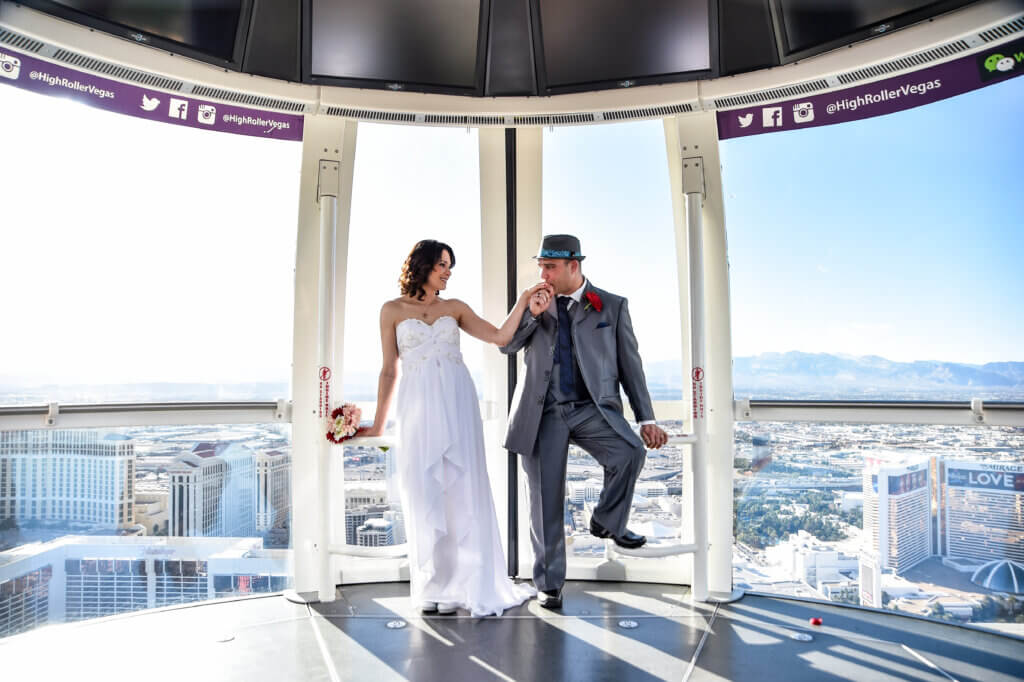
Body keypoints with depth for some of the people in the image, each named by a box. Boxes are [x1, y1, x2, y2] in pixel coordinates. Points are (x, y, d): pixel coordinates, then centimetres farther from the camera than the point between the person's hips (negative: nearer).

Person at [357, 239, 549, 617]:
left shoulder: (455, 308, 13)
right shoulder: (393, 310, 9)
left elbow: (501, 337, 7)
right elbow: (389, 370, 7)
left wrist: (525, 298, 0)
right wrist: (378, 424, 5)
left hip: (458, 404, 2)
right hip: (418, 406, -1)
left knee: (465, 490, 0)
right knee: (424, 494, 2)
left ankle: (468, 585, 7)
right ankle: (434, 587, 13)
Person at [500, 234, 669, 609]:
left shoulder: (613, 306, 4)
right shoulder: (536, 303, 10)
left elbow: (630, 364, 5)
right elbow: (506, 345, 6)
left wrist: (646, 419, 0)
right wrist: (533, 313, -10)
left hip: (591, 408, -1)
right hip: (543, 412, 1)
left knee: (629, 452, -28)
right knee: (545, 499, 3)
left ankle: (607, 521, 1)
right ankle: (548, 583, 20)